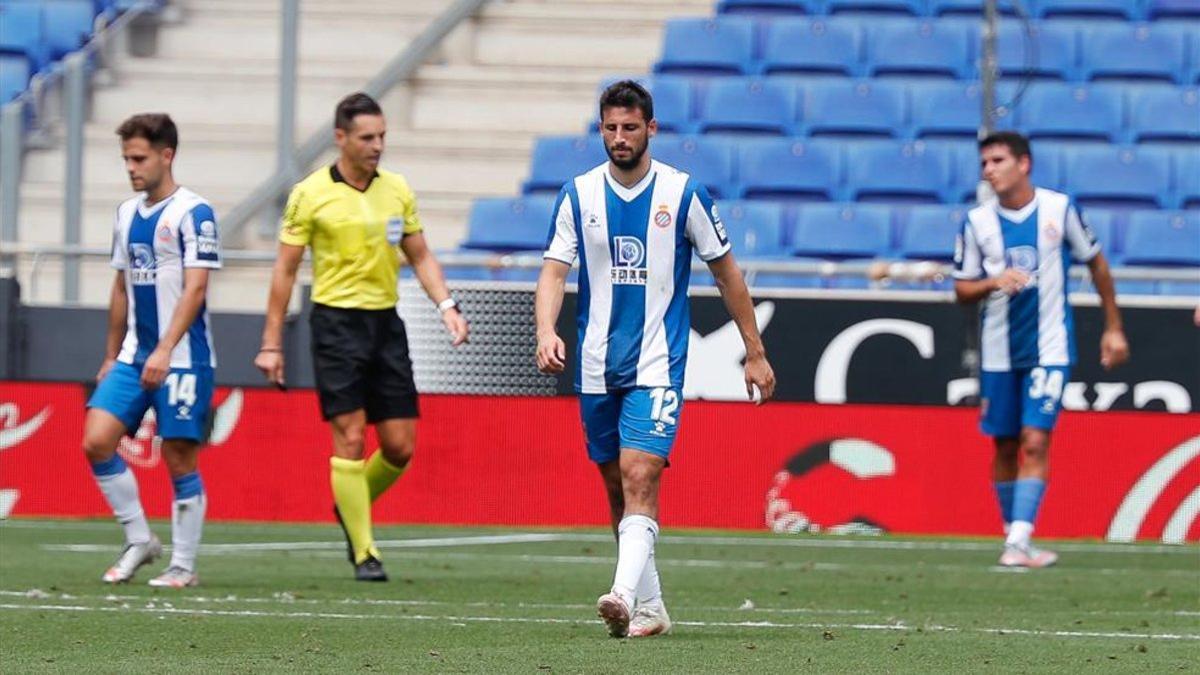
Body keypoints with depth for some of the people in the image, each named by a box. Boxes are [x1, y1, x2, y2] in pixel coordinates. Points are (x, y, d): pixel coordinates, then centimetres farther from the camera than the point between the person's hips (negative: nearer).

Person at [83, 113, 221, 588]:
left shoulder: (193, 213, -9)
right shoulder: (127, 214, 13)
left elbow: (195, 288, -16)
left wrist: (164, 351, -23)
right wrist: (111, 357, 20)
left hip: (182, 359, -7)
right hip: (133, 356, 7)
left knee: (180, 459, -2)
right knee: (97, 441, -7)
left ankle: (183, 565, 7)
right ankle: (138, 540, 5)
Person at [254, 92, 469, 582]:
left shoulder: (397, 190, 8)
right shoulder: (310, 194, -4)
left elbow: (420, 257, 16)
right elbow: (285, 270, 0)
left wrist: (446, 306, 0)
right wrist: (271, 343, -1)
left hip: (386, 321, 4)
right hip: (336, 321, -4)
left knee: (400, 446, 0)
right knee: (350, 438, -9)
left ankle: (351, 507, 28)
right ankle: (364, 553, -3)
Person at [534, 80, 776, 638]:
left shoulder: (684, 193, -2)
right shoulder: (578, 195, 3)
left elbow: (726, 273, 6)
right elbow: (554, 272, -1)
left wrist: (755, 352, 7)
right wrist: (546, 331, -20)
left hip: (657, 365, -4)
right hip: (596, 368, 4)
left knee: (640, 477, -19)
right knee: (617, 487, 9)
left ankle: (624, 595, -31)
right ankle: (649, 607, 19)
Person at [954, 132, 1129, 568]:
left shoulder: (1059, 208, -5)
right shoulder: (977, 222, -1)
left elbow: (1096, 263, 7)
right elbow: (962, 290, 4)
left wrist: (1113, 328, 9)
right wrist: (994, 282, -18)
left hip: (1050, 348, -3)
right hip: (998, 352, 3)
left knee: (1035, 442, -14)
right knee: (1005, 447, 8)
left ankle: (1018, 544, -20)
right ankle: (1015, 538, 20)